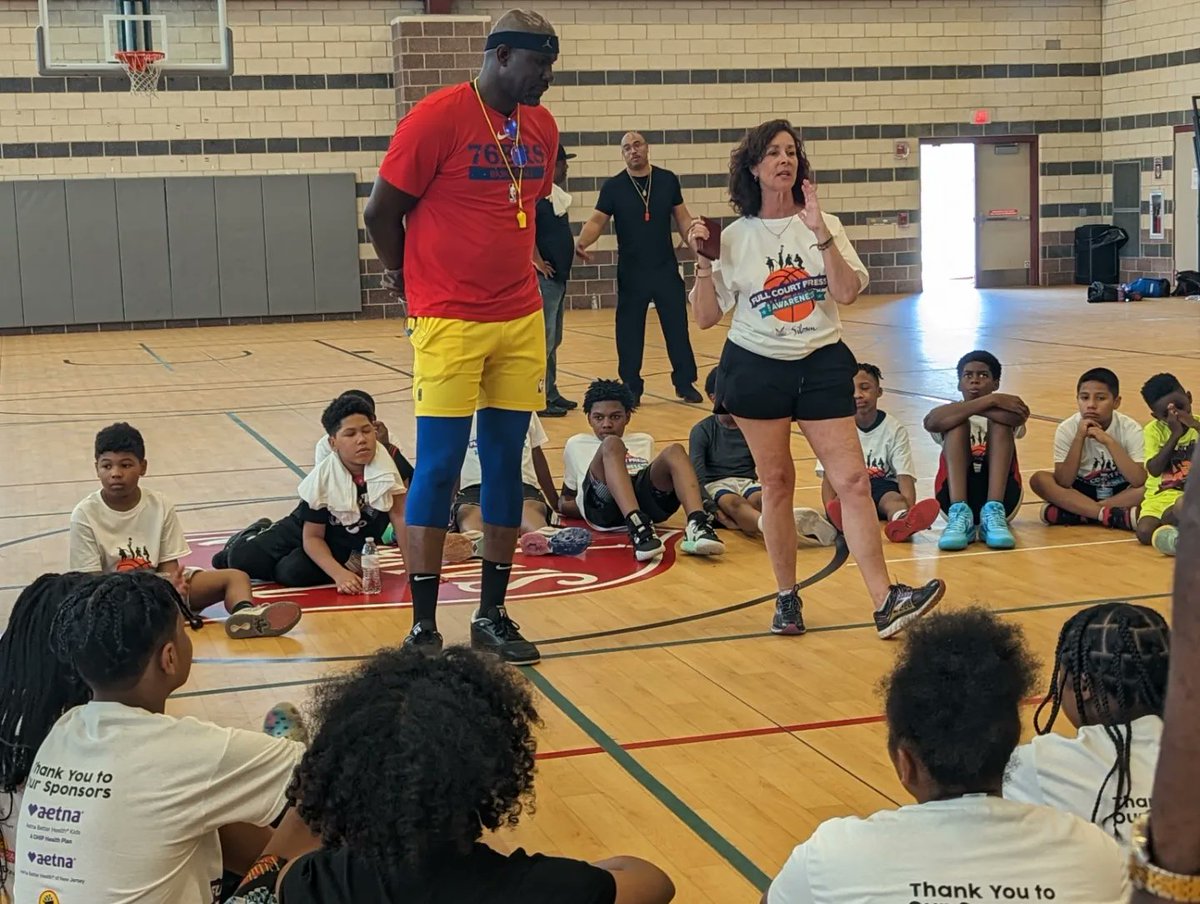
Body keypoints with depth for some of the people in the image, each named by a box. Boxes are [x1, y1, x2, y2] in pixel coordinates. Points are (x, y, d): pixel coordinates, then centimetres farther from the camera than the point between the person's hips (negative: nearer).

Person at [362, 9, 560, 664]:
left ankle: (493, 615, 19)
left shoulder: (541, 127, 8)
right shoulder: (437, 118, -12)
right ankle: (423, 627, 6)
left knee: (506, 465, 8)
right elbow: (380, 212, -6)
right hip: (450, 323, -6)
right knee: (438, 467, -3)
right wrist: (407, 277, 8)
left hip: (522, 320, 6)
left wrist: (510, 267, 15)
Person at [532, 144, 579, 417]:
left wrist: (572, 251, 14)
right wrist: (537, 262, -21)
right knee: (544, 339, -8)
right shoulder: (535, 193, -14)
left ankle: (551, 394, 22)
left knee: (553, 340, 15)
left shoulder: (555, 194, 16)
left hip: (559, 275, 10)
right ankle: (540, 399, -5)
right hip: (545, 277, -10)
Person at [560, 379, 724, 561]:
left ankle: (697, 526, -48)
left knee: (674, 451, -24)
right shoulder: (577, 444, 30)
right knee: (611, 445, -30)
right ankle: (637, 526, -52)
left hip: (645, 498, 2)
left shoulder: (644, 441, 36)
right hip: (601, 508, -2)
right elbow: (564, 503, 27)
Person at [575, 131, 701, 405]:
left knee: (677, 326, 5)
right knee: (629, 331, 4)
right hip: (631, 272, -1)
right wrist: (582, 242, -26)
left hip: (666, 269, 1)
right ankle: (631, 388, 15)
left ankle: (685, 383, 16)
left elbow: (682, 218, 8)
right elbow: (597, 221, -7)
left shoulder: (668, 180, 3)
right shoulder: (613, 186, -2)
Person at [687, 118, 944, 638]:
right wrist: (703, 263, -11)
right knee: (777, 482, 6)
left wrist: (820, 234, -18)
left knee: (852, 480, -8)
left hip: (822, 365, 0)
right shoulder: (735, 237, 0)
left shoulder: (824, 225, 2)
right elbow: (706, 318, 1)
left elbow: (848, 293, -11)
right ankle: (787, 599, 19)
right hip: (756, 367, 0)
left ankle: (886, 602, -10)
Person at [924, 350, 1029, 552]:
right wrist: (988, 401, -18)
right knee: (957, 421, -15)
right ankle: (960, 514, -32)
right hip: (956, 496, 0)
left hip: (1001, 496, 0)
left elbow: (1017, 417, -16)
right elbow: (931, 422, -16)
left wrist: (969, 407, -8)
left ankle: (993, 514, -30)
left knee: (1000, 422, -15)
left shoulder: (1004, 408, 13)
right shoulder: (952, 412, 13)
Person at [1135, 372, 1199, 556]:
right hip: (1161, 495, 2)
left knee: (1182, 505, -39)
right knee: (1144, 533, -24)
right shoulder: (1153, 430, -3)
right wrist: (1175, 435, -19)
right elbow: (1154, 470, -15)